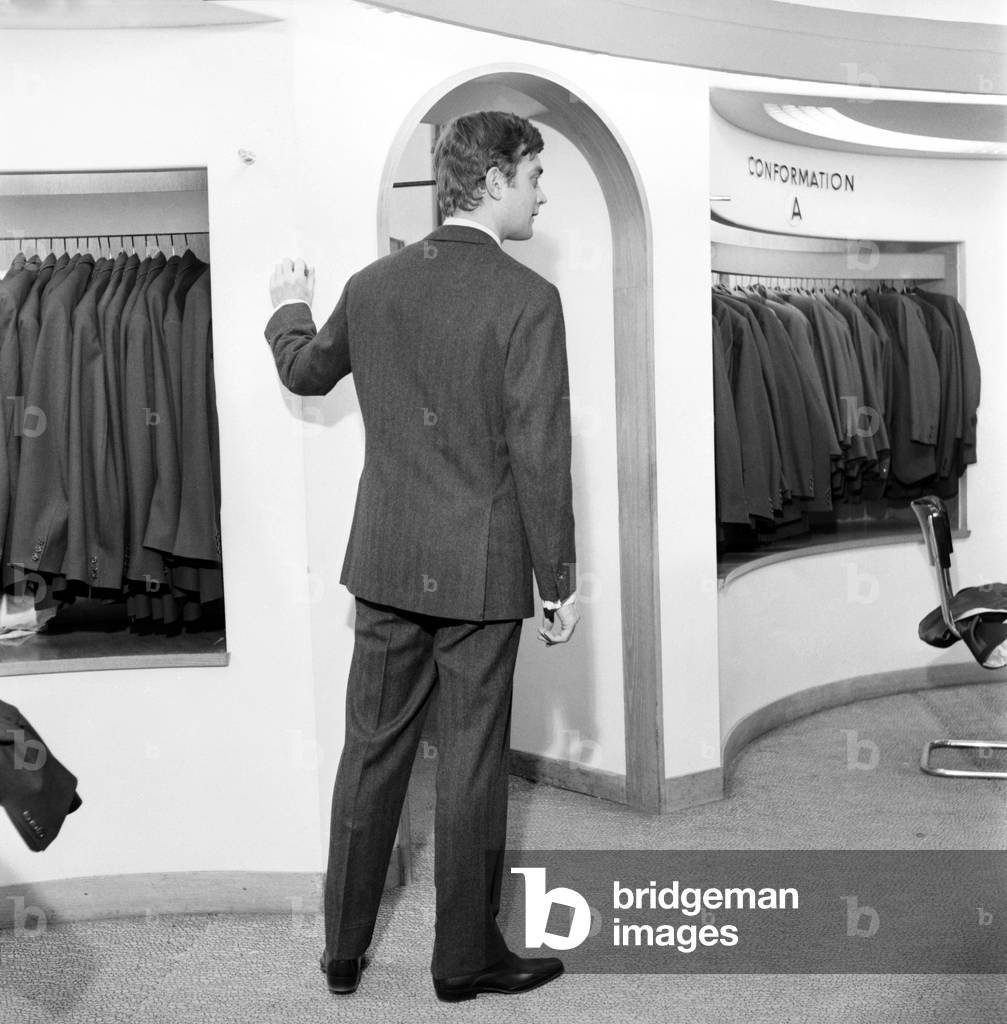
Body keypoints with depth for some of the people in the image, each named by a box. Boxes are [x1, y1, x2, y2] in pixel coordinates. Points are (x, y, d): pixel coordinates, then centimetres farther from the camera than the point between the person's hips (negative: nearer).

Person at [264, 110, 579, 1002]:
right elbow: (540, 455, -15)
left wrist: (289, 308, 42)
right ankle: (466, 957, 22)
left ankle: (344, 950, 27)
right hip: (481, 570, -5)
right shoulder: (527, 299, -13)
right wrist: (558, 581, -6)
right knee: (471, 763, 7)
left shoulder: (373, 285, 3)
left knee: (372, 751, 14)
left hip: (386, 563, 5)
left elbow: (305, 373, 21)